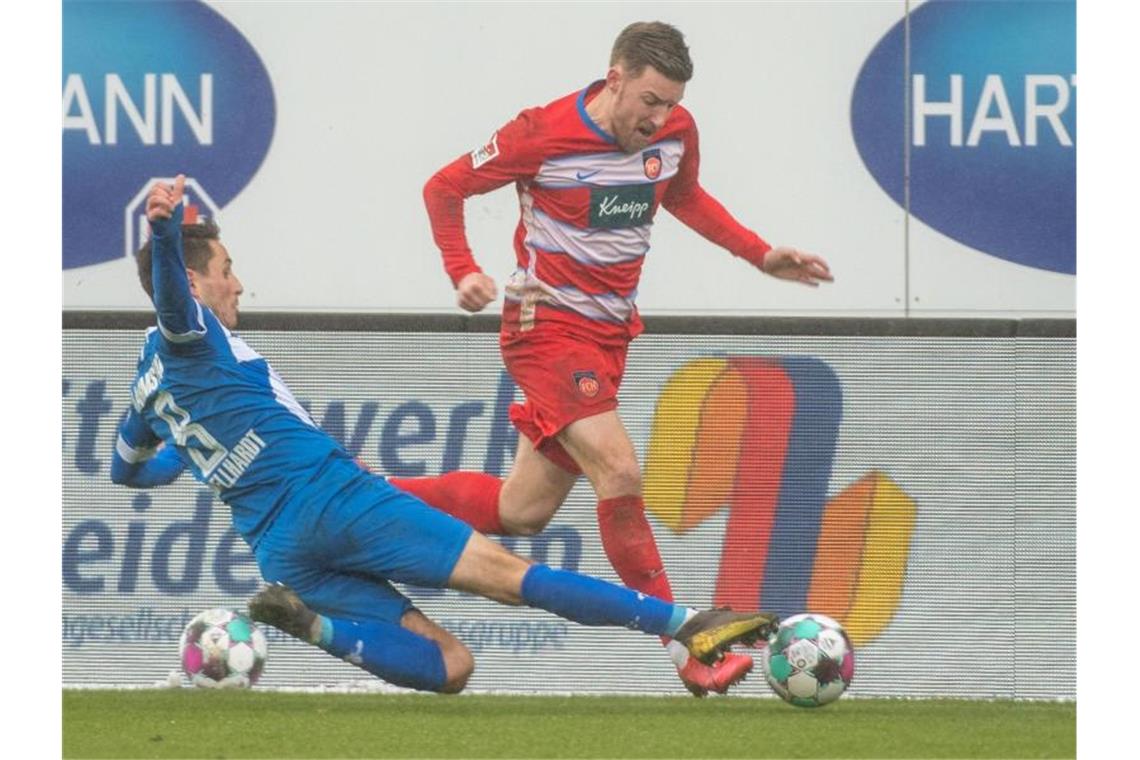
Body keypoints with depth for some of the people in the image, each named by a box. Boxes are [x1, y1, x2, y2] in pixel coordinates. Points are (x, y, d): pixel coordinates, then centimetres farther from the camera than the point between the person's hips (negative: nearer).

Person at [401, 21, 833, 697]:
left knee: (522, 512, 9)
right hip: (548, 329, -7)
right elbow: (444, 188, -5)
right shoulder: (544, 135, -17)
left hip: (610, 334, 7)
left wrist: (762, 255, 12)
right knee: (620, 472, -22)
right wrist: (464, 272, -19)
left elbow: (685, 197, 22)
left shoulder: (676, 132, -1)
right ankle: (688, 652, -19)